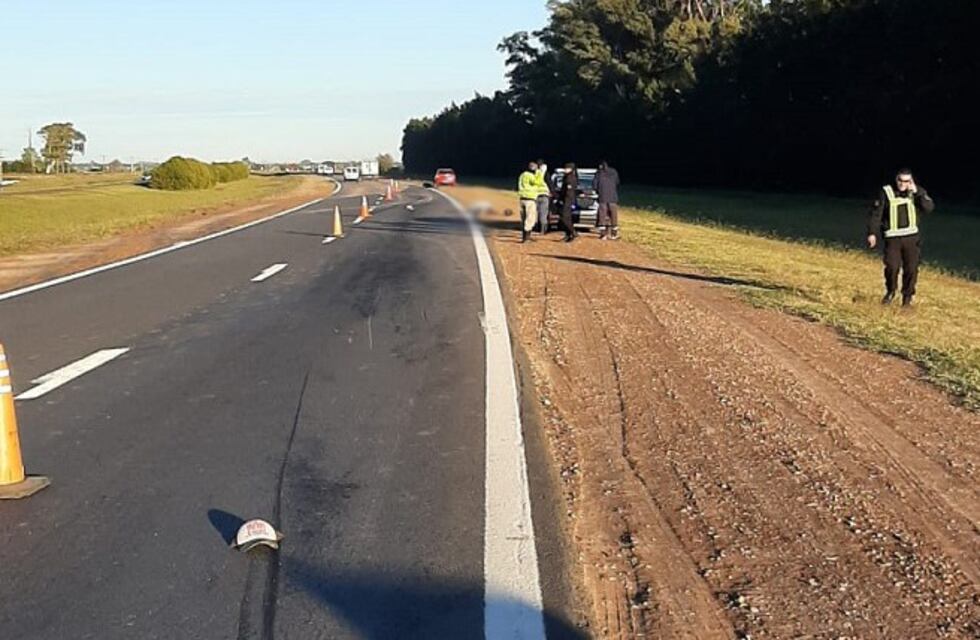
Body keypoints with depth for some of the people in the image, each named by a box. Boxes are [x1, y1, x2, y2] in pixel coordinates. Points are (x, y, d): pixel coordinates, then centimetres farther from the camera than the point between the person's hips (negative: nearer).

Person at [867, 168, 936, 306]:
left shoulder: (917, 192, 2)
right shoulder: (886, 192, -5)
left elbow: (929, 208, -11)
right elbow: (876, 213, -3)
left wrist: (917, 192, -18)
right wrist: (872, 233, -9)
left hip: (911, 237, 2)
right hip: (892, 237, -2)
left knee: (911, 268, 2)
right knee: (892, 266, -13)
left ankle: (907, 296, 19)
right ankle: (890, 291, 13)